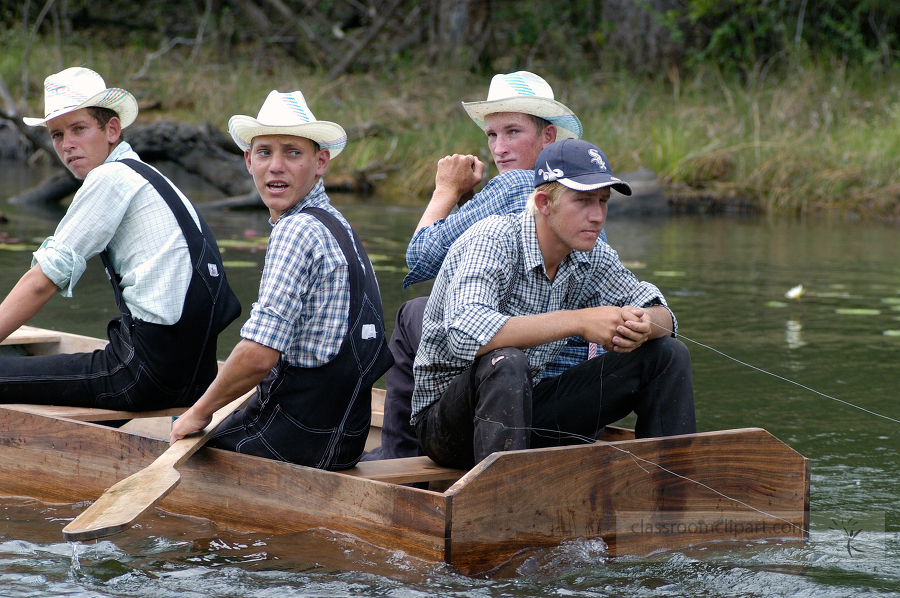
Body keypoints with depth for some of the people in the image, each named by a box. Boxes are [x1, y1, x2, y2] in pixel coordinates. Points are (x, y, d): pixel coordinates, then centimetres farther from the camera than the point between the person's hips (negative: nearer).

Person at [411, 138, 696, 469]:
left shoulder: (592, 257, -2)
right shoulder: (491, 240, -22)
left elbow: (662, 317, 7)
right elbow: (465, 335, -39)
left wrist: (643, 325, -20)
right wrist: (577, 321, -35)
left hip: (527, 409, 7)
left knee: (667, 354, -3)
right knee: (505, 361, -40)